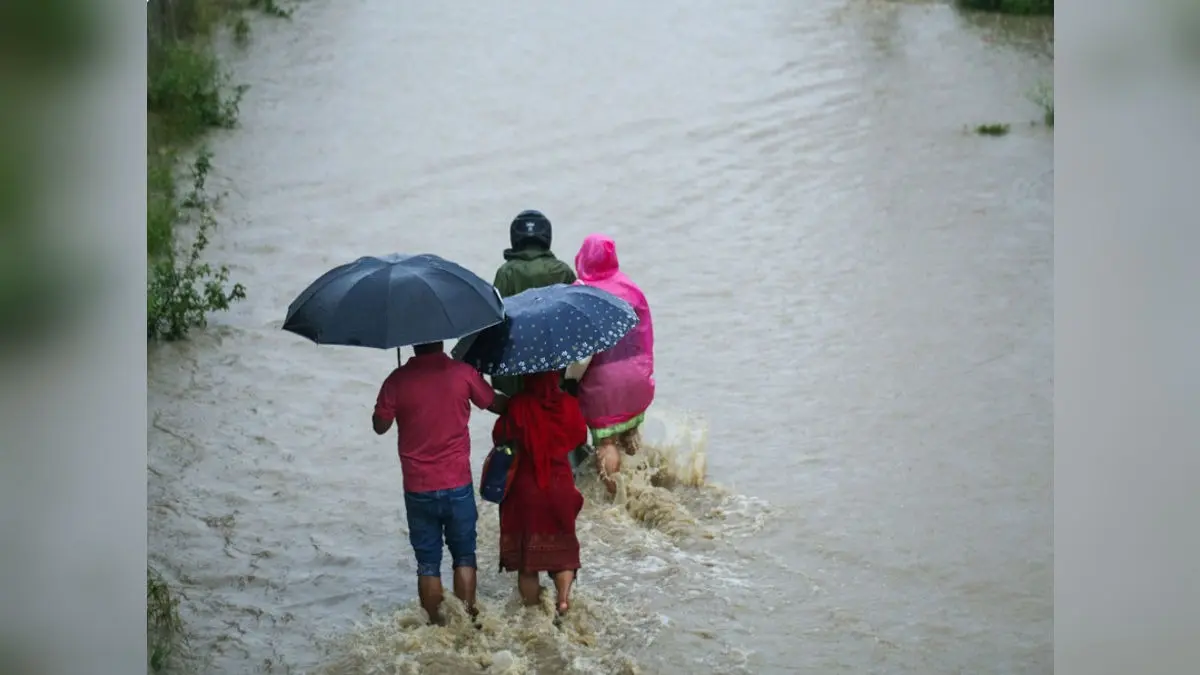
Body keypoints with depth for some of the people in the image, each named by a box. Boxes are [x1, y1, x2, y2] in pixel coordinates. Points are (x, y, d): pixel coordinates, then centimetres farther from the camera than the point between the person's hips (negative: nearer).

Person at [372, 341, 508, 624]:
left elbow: (380, 426, 1)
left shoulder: (398, 380, -10)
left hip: (418, 489, 0)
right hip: (458, 484, 0)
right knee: (464, 556, 13)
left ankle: (436, 625, 10)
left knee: (428, 562, 9)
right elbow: (496, 404, 7)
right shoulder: (462, 373, -8)